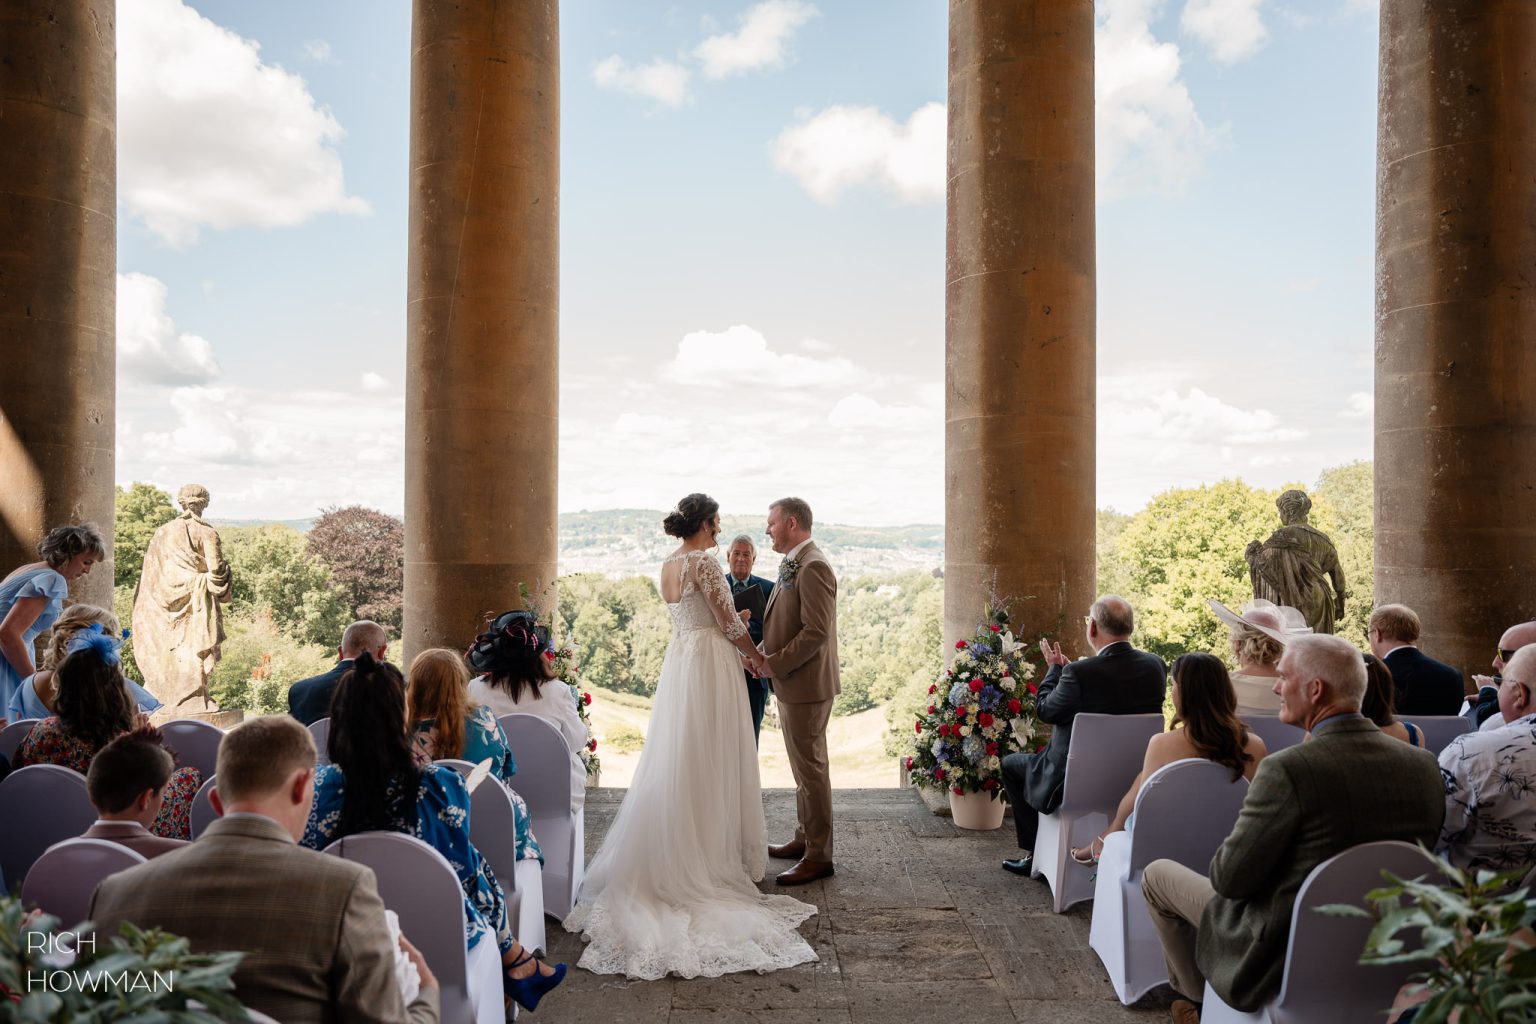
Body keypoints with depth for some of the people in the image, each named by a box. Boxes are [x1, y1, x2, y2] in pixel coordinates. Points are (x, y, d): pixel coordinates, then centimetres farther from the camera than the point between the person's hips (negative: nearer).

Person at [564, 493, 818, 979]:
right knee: (709, 765, 1)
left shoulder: (668, 564, 10)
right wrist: (758, 657, 2)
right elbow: (729, 624, -14)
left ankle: (670, 857, 22)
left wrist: (740, 650, 17)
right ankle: (709, 857, 10)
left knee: (676, 763, 13)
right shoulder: (704, 562, -16)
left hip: (678, 660, 8)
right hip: (709, 665, -8)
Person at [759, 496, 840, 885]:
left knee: (811, 769, -2)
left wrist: (773, 664, -19)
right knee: (803, 766, 19)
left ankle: (818, 856, 8)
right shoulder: (793, 565, 13)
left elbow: (817, 631, -24)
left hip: (806, 685, -10)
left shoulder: (813, 567, -19)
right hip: (791, 683, 10)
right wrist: (763, 652, 5)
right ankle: (804, 838, 31)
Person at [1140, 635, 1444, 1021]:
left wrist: (1226, 861, 2)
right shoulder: (1424, 765, -9)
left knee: (1157, 874, 15)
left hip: (1281, 960, -6)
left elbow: (1230, 879, -22)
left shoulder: (1287, 770, -28)